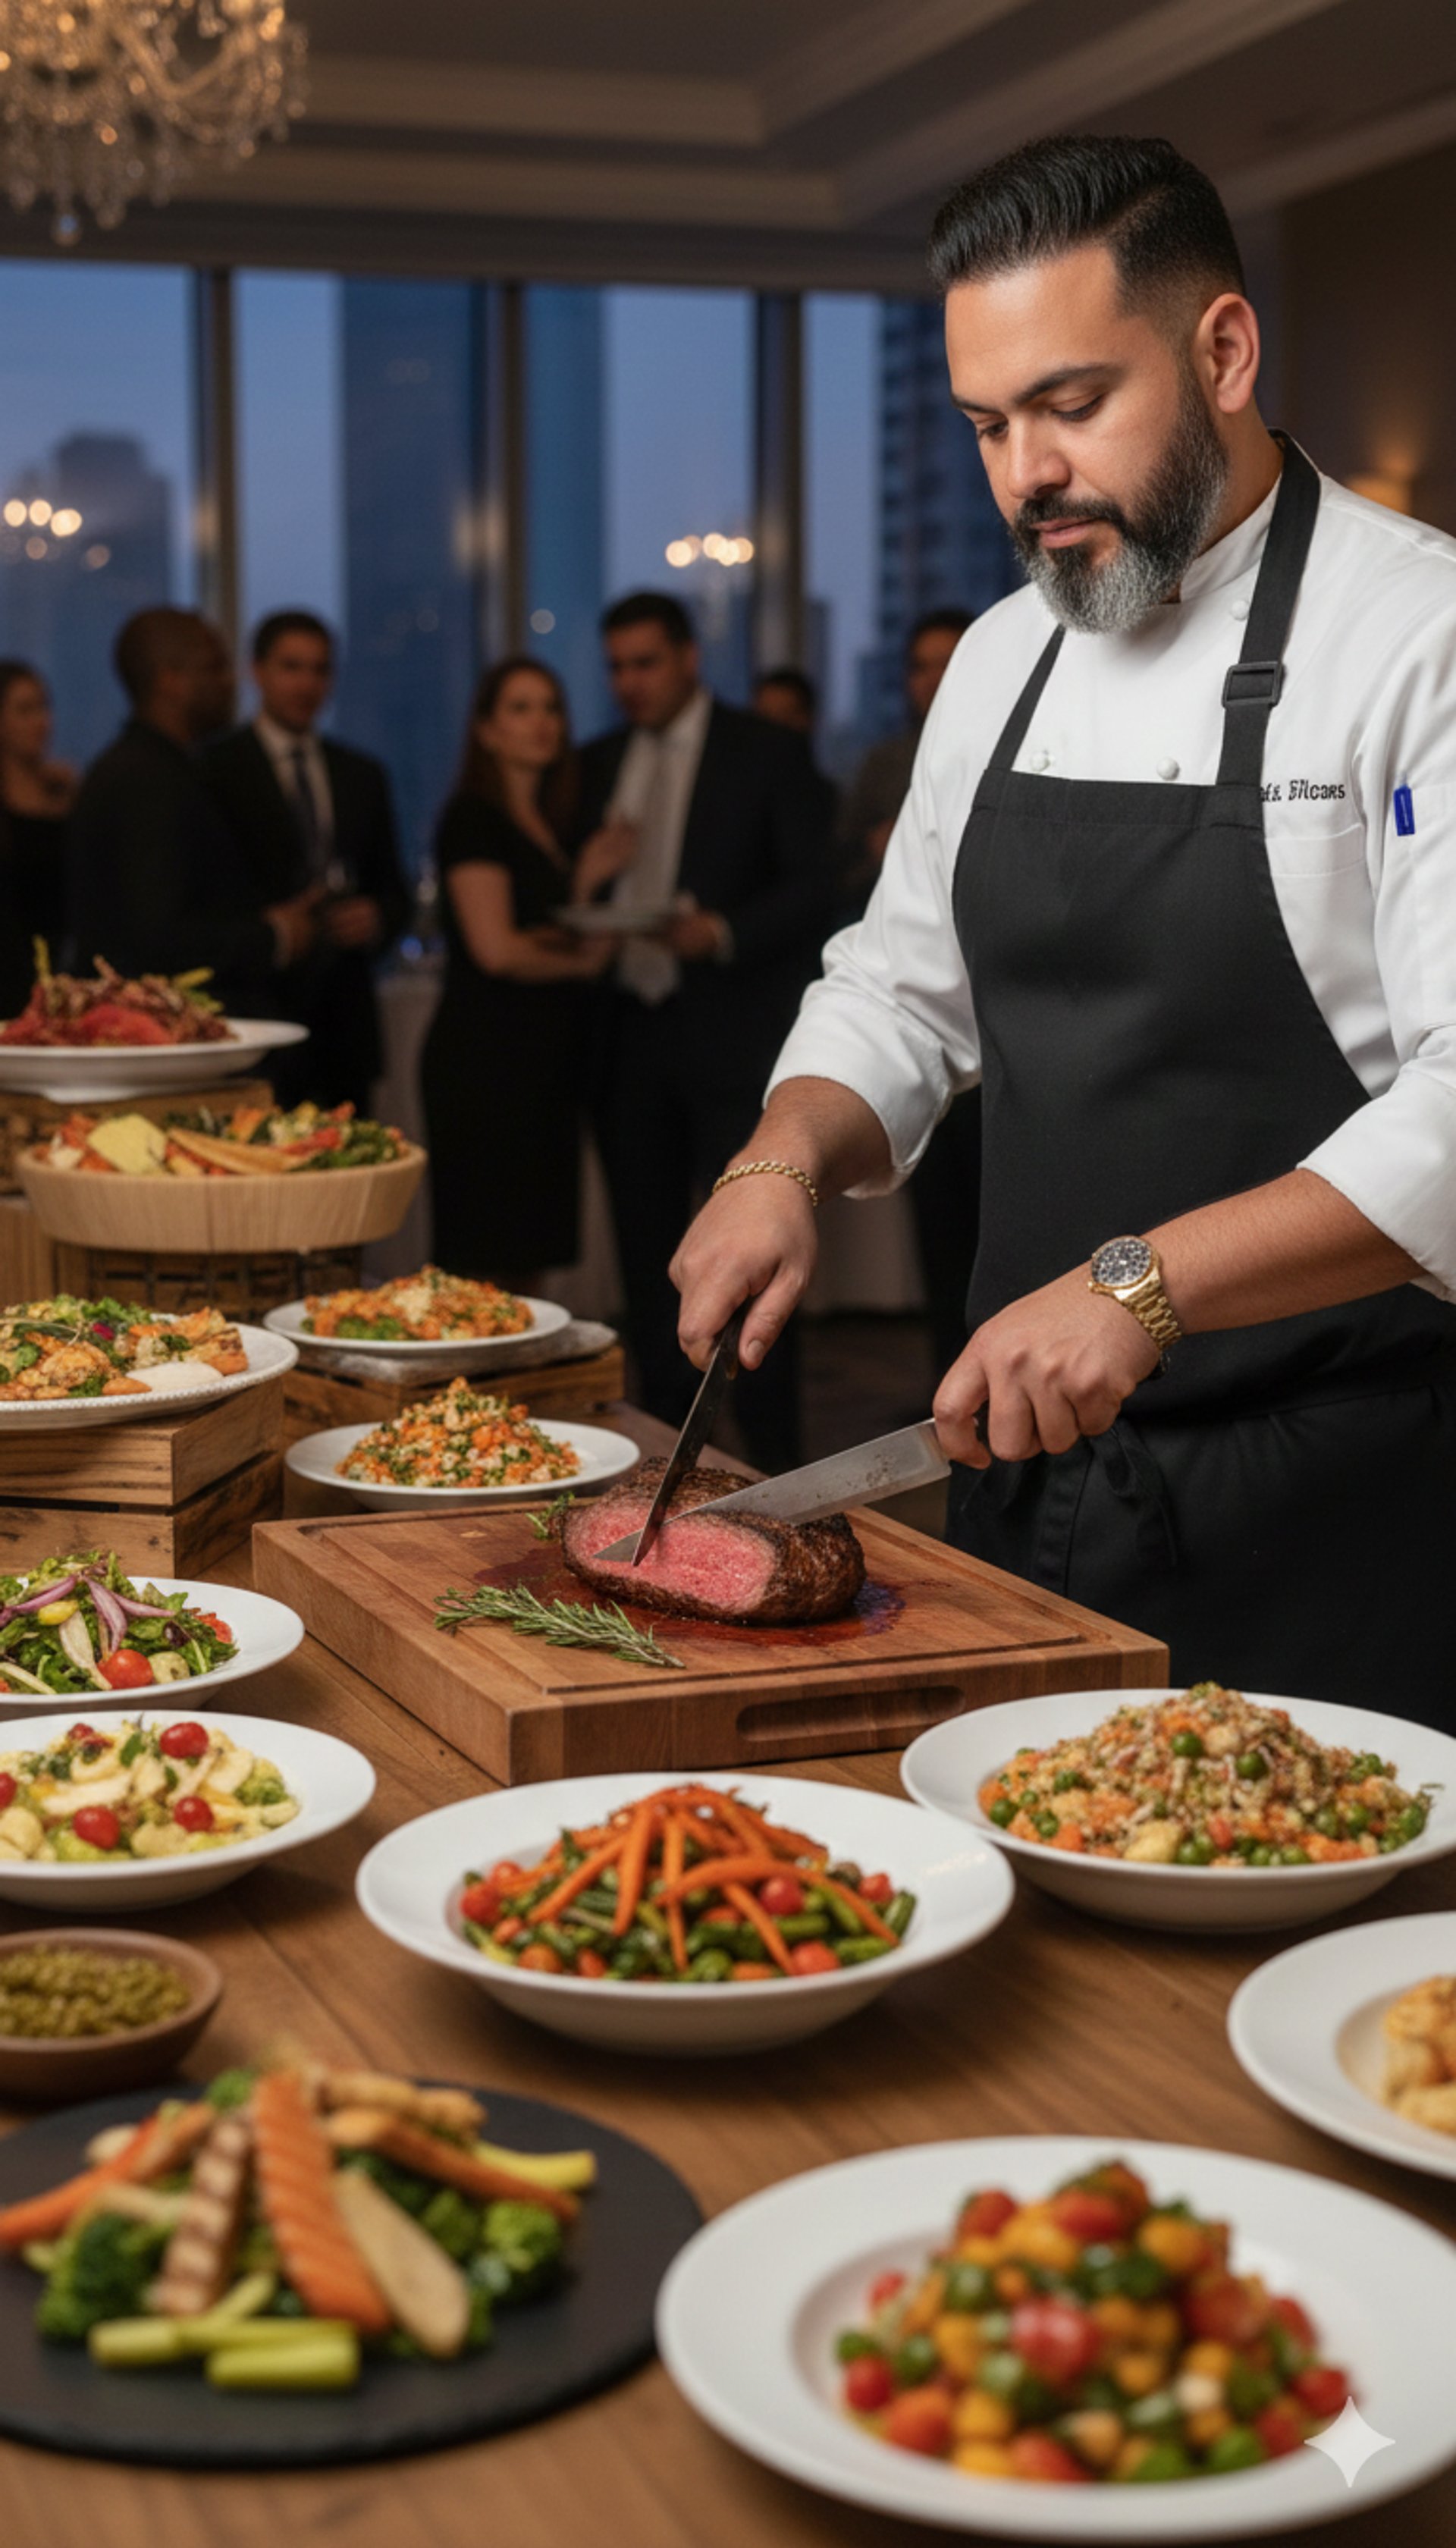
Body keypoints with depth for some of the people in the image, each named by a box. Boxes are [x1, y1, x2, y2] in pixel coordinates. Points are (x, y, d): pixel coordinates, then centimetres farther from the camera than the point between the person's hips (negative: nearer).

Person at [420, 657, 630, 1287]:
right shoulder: (473, 817, -7)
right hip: (484, 1057, -8)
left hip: (545, 1060, 8)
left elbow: (557, 941, 13)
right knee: (485, 1266, -7)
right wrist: (584, 962, -2)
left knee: (527, 1265, 8)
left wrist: (589, 879, 1)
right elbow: (496, 948, -16)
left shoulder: (550, 825, 18)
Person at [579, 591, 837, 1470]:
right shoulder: (599, 763, 15)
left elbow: (811, 886, -5)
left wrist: (721, 931, -20)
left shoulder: (767, 753, 0)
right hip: (631, 1028, 5)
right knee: (646, 1252, 9)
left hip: (735, 1033, -5)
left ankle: (772, 1457, -1)